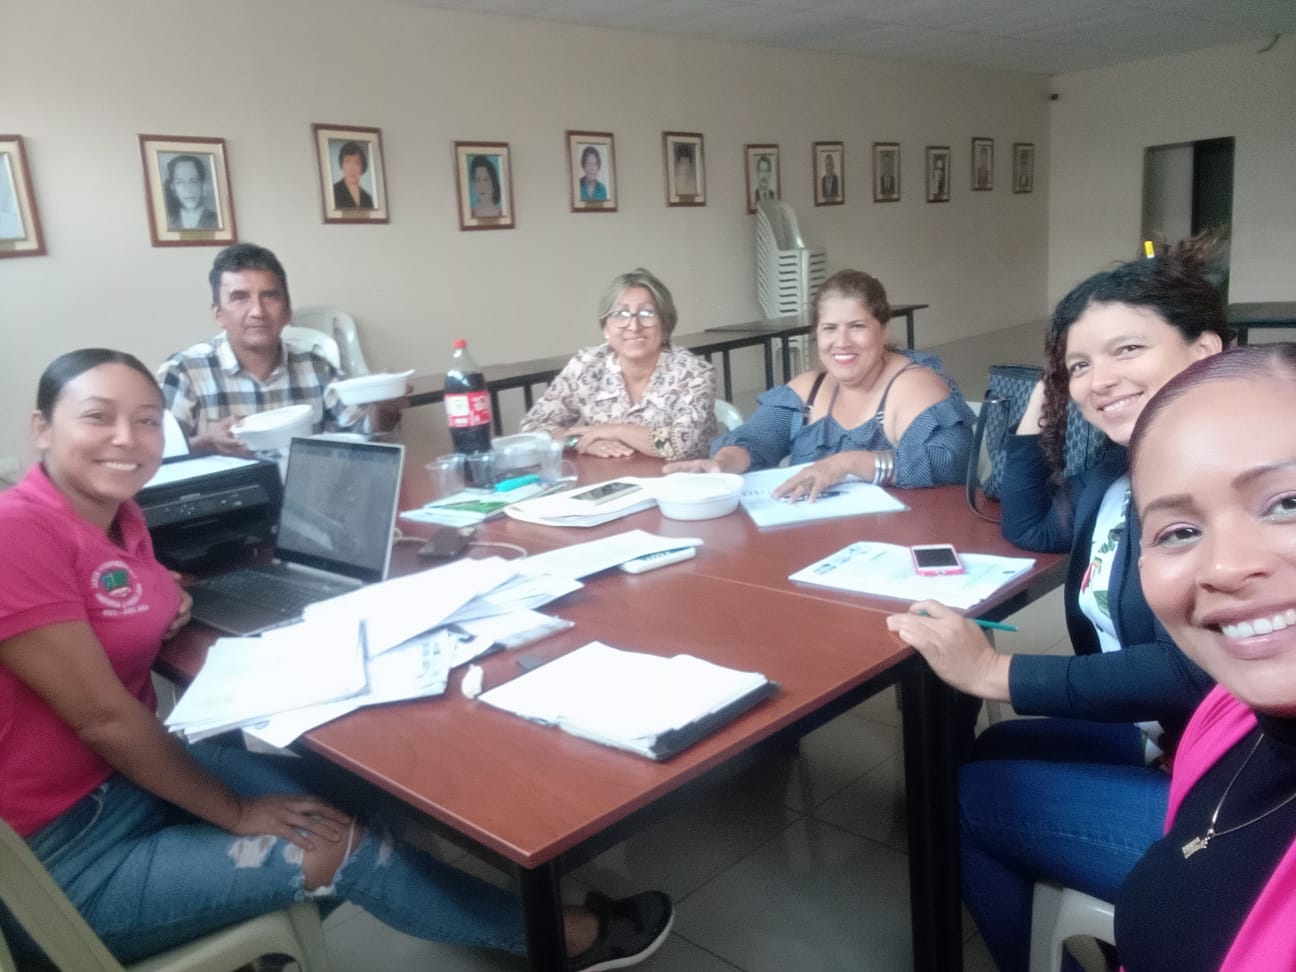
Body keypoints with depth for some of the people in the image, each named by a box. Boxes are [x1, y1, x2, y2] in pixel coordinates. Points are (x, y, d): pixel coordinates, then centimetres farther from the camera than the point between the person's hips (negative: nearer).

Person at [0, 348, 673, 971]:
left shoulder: (117, 517, 2)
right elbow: (101, 714, -24)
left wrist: (162, 609, -3)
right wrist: (235, 810, -14)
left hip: (131, 776, 9)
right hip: (63, 851, -9)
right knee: (345, 846, -10)